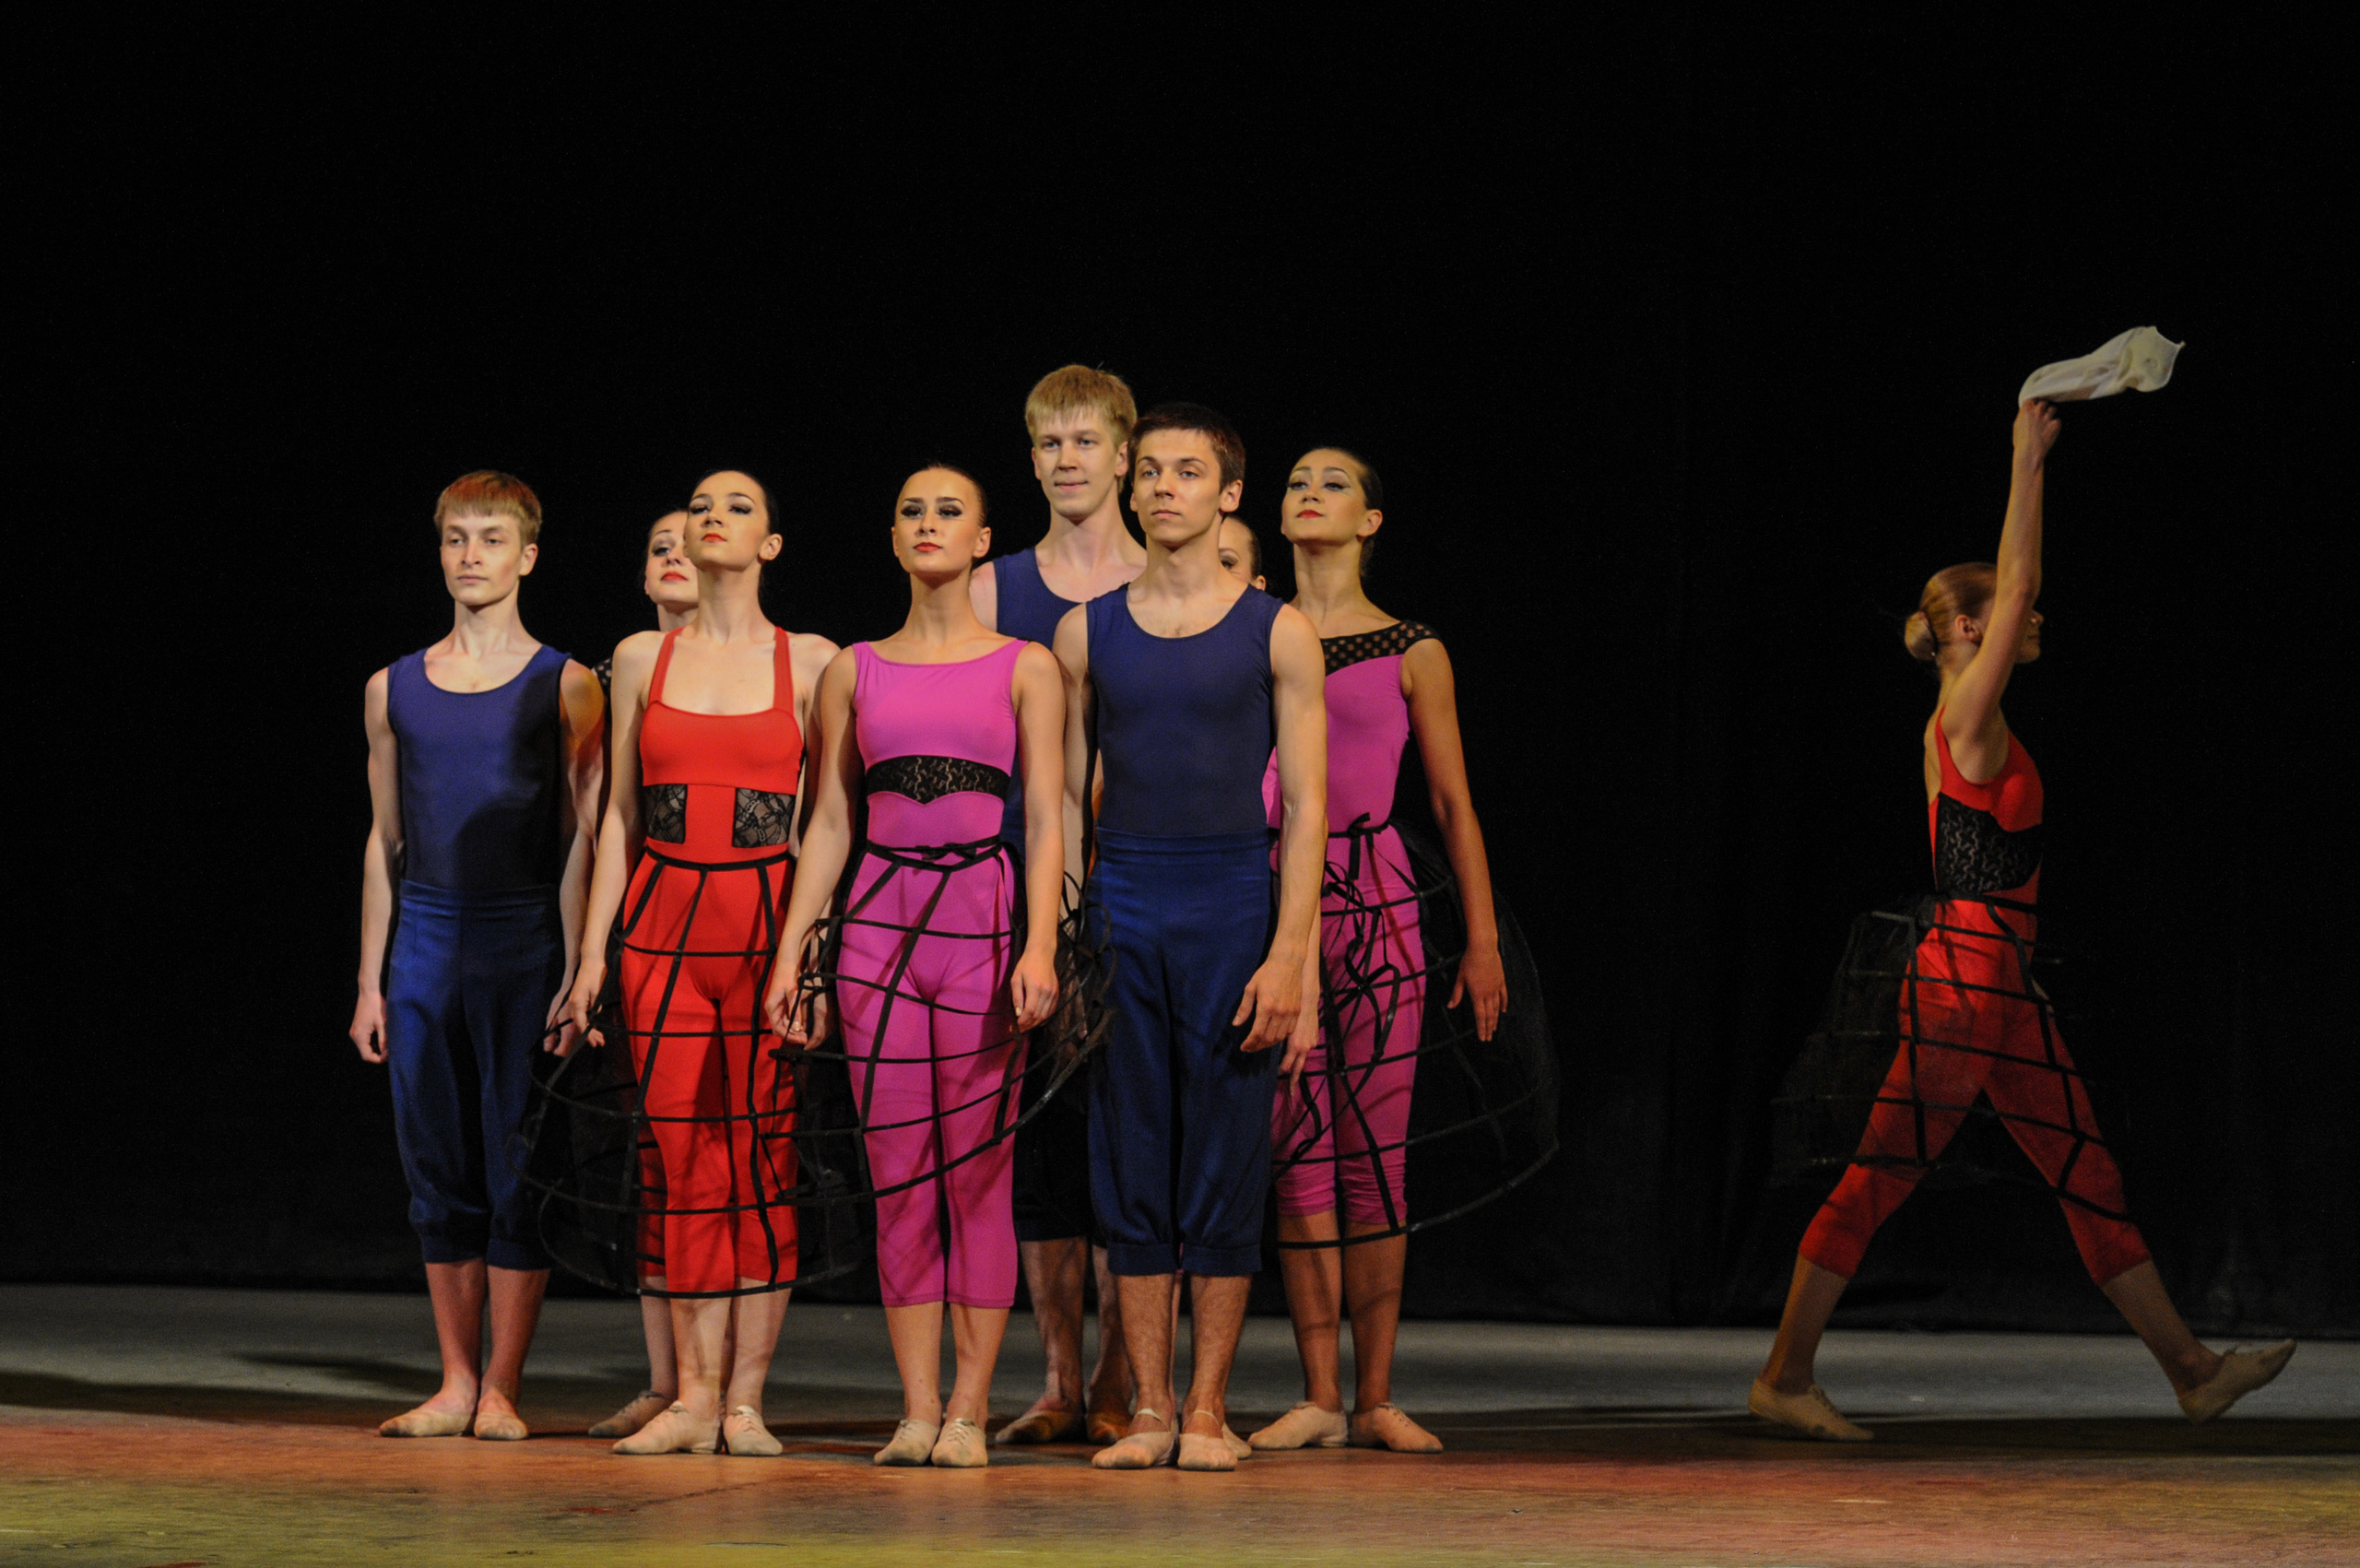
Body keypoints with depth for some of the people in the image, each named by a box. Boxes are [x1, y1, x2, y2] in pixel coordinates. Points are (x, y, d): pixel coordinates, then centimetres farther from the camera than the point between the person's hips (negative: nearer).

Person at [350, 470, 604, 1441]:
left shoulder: (563, 687, 1)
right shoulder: (396, 690, 12)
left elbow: (581, 840, -1)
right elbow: (384, 841, 15)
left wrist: (575, 974, -8)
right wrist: (370, 981, 11)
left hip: (523, 940, -4)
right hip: (425, 941, 4)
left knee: (519, 1167, -4)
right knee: (439, 1170, 5)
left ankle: (501, 1388, 1)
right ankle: (454, 1385, 11)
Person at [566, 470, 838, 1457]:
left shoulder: (809, 662, 4)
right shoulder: (642, 660, 11)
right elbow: (620, 814, 12)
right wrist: (593, 948, 6)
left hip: (767, 920, -2)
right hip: (662, 923, 2)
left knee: (761, 1151, -3)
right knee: (683, 1153, -1)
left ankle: (745, 1399, 1)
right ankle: (694, 1396, 3)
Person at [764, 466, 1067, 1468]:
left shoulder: (1024, 668, 5)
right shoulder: (853, 671, 12)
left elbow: (1047, 822, -1)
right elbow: (829, 824, 12)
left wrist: (1040, 946, -13)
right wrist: (789, 953, 5)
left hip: (985, 920, -2)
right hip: (878, 926, 2)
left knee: (977, 1173, -2)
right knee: (898, 1177, 1)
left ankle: (969, 1409, 3)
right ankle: (917, 1409, 5)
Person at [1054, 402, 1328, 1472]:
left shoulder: (1276, 633, 2)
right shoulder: (1086, 632, 9)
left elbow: (1305, 806, -2)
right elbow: (1065, 796, 12)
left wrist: (1287, 956, -10)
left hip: (1233, 904, -2)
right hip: (1118, 911, 2)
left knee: (1225, 1165, -1)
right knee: (1131, 1167, 2)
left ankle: (1208, 1410, 5)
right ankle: (1149, 1410, 7)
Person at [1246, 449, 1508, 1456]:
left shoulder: (1411, 654, 6)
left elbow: (1453, 805, 8)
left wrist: (1483, 939, 4)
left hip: (1374, 904, -1)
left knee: (1374, 1149, -2)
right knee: (1298, 1148, -1)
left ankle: (1375, 1398, 3)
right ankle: (1318, 1398, 3)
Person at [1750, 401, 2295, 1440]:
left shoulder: (1981, 728, 15)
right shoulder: (1963, 719, -9)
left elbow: (2018, 583, 22)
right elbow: (2016, 584, -15)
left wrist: (2036, 468, 20)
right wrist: (2028, 465, -12)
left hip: (2005, 987, 10)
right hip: (1962, 978, -10)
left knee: (2088, 1178, 9)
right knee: (1878, 1180, -4)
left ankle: (2191, 1371, 11)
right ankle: (1784, 1379, 2)